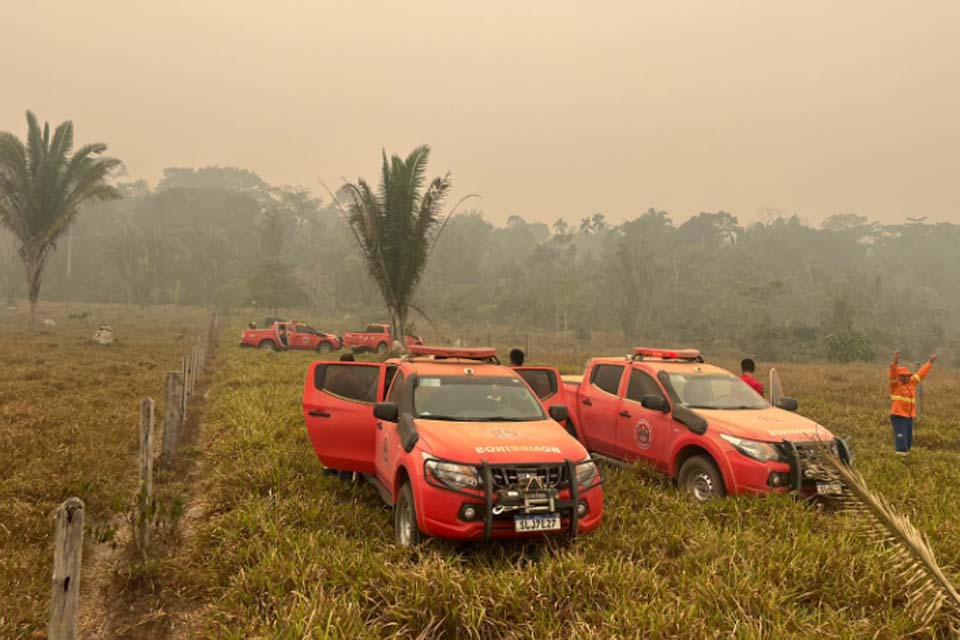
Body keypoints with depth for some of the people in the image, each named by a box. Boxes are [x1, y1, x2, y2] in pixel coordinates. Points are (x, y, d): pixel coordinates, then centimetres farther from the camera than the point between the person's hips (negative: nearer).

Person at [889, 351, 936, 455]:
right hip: (898, 416, -7)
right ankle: (900, 453, -14)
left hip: (910, 417, 7)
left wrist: (930, 362, 28)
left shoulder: (912, 383, 14)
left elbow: (921, 373, 23)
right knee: (900, 437, -13)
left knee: (909, 439, 11)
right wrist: (895, 362, -38)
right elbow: (893, 374, -22)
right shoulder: (895, 384, -5)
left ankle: (905, 452, 21)